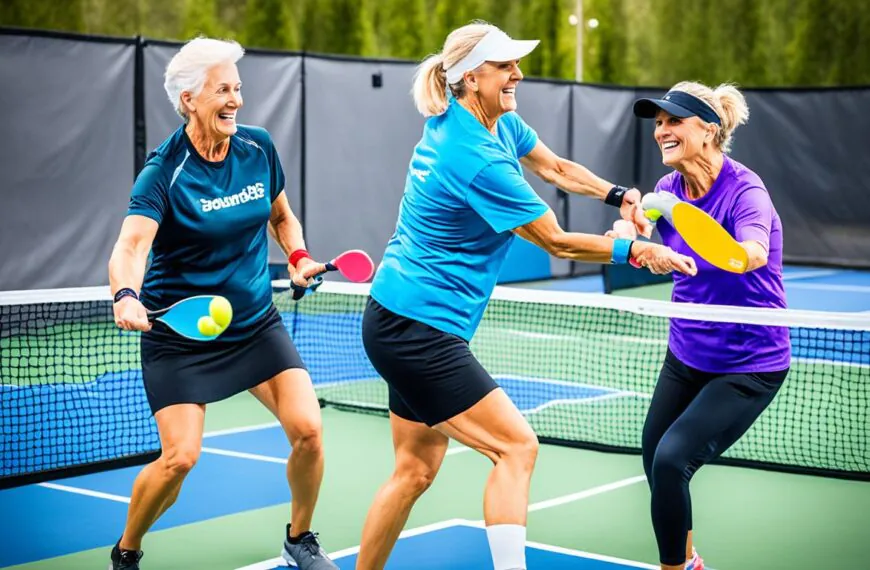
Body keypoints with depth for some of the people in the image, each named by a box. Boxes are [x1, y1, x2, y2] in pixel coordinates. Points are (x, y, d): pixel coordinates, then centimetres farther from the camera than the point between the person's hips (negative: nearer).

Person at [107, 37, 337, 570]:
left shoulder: (259, 148, -2)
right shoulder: (164, 172, -17)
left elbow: (281, 215, 17)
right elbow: (130, 247, -32)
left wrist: (299, 256, -2)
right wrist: (127, 296, -53)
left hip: (257, 322, 4)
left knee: (308, 429, -10)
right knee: (179, 457, -12)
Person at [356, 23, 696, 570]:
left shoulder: (499, 120, 5)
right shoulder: (478, 160, -23)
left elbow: (554, 166, 19)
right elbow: (557, 242, -15)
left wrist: (619, 195, 5)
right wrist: (638, 251, -6)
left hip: (400, 322, 10)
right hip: (420, 329, -10)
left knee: (417, 469, 14)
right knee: (517, 447, -10)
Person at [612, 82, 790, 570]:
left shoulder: (745, 190, -23)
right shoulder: (669, 188, -2)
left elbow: (752, 253, -42)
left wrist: (687, 254, -64)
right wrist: (630, 231, -32)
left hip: (749, 366, -7)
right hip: (686, 352, 7)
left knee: (672, 460, -19)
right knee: (655, 459, 14)